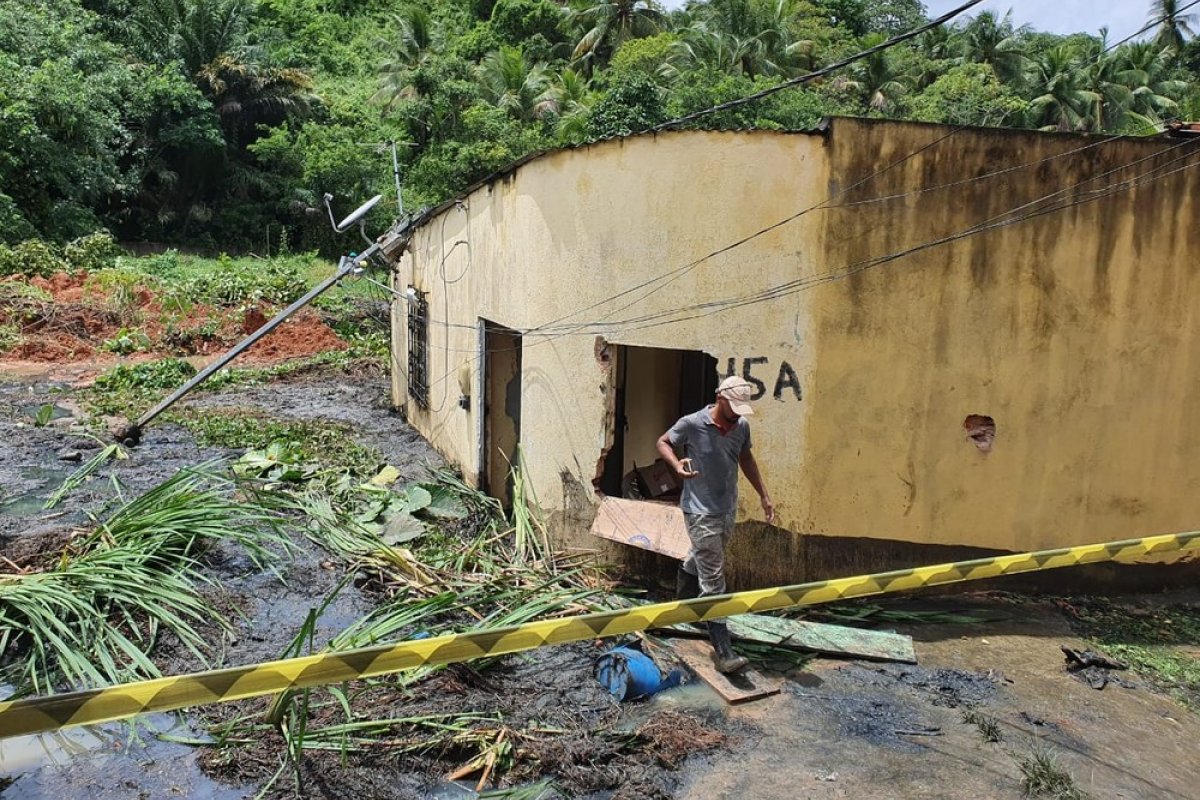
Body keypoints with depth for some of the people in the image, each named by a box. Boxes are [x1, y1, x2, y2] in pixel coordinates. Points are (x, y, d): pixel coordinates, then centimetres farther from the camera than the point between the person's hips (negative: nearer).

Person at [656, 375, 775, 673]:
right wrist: (677, 464, -22)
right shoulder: (692, 424, -16)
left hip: (728, 509, 6)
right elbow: (663, 442, -1)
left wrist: (764, 495, 18)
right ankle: (722, 650, -6)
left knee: (700, 562, 24)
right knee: (713, 581, -8)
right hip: (701, 512, -6)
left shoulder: (742, 426, 1)